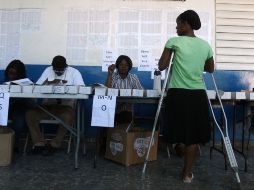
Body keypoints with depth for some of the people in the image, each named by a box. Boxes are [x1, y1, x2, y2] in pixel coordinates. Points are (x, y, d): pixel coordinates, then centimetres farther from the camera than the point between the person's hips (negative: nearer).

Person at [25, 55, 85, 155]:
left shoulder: (74, 72, -4)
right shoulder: (48, 70, 4)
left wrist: (68, 86, -28)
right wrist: (49, 82, -18)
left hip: (66, 106, -3)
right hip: (48, 105, 3)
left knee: (68, 117, -36)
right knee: (29, 114, -19)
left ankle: (54, 144, -12)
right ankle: (39, 143, -6)